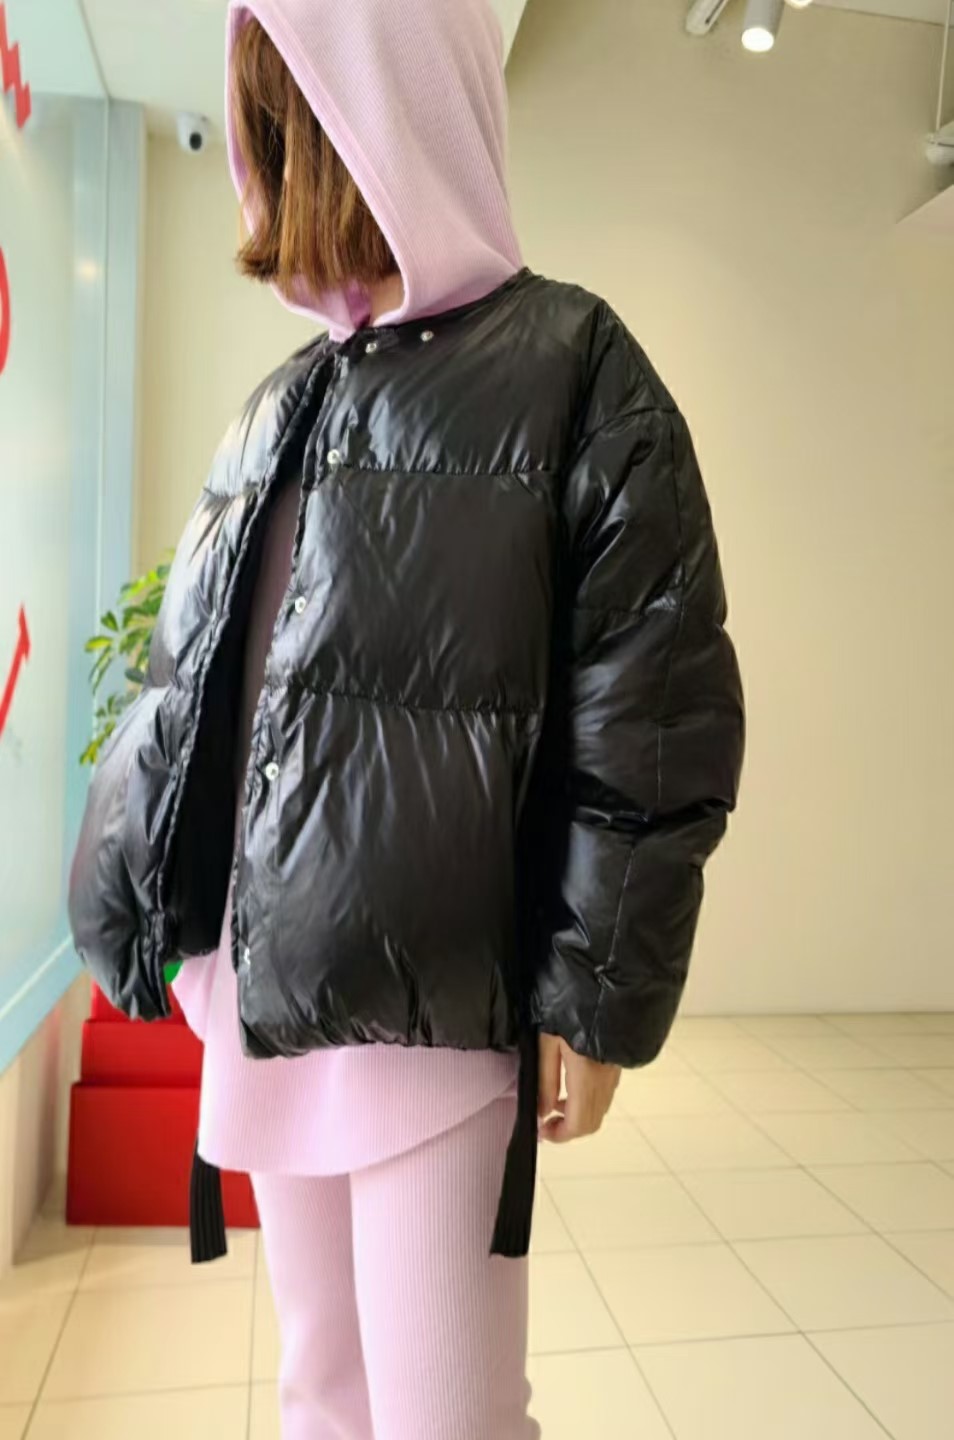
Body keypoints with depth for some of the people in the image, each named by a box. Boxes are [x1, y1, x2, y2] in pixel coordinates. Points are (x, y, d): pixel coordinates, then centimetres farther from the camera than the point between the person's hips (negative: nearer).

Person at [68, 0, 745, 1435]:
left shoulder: (570, 371, -5)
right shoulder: (281, 407, 12)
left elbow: (655, 719, -10)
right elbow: (182, 689, 14)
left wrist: (600, 997, -10)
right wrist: (122, 908, 13)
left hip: (438, 999, -6)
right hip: (264, 986, 6)